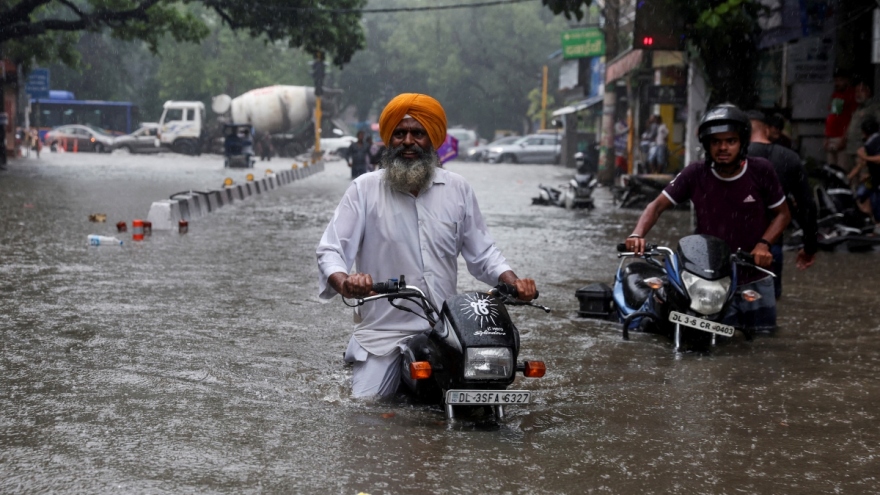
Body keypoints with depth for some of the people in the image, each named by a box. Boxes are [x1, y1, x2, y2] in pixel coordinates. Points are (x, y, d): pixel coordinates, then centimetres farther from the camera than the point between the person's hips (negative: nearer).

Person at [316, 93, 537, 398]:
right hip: (383, 331, -2)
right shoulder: (365, 189, 1)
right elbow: (331, 251, -4)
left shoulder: (457, 189, 10)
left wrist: (514, 282, -5)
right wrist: (344, 283, -27)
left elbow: (482, 252, 14)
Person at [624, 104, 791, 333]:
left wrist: (763, 244, -13)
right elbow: (658, 206, -2)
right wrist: (637, 234, -21)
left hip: (755, 281, 1)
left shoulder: (760, 171, -6)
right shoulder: (696, 174, -6)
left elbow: (782, 213, 5)